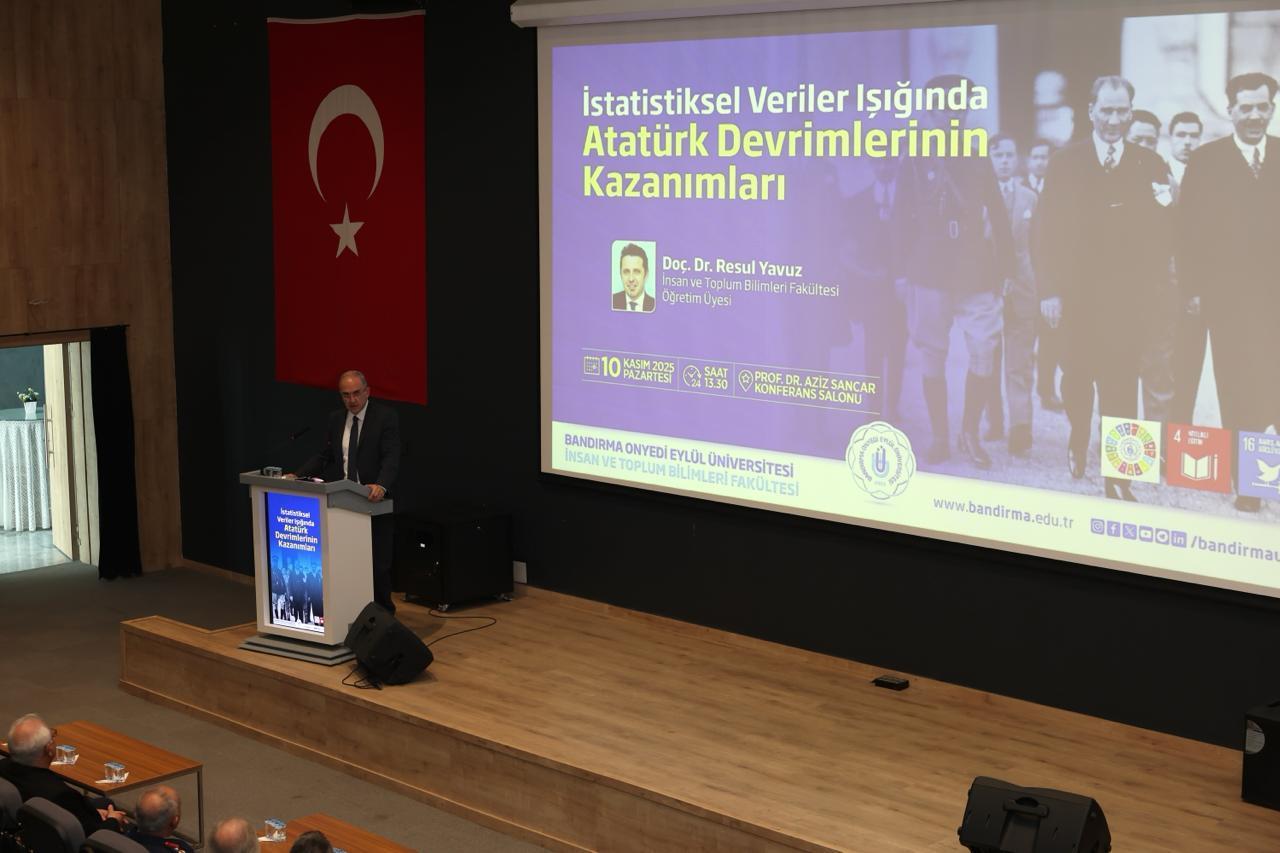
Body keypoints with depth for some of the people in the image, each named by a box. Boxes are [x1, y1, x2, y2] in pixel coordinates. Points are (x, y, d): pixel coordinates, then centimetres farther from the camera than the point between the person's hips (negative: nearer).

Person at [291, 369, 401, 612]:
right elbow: (325, 456, 12)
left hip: (373, 500, -4)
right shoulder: (335, 419, 10)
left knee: (379, 564, 3)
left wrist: (381, 485, -35)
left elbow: (391, 457, -17)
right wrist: (298, 475, -3)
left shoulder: (385, 416, -7)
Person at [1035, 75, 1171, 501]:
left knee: (1121, 387, -3)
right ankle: (1079, 439, 40)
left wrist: (1154, 291, -8)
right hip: (1078, 294, 1)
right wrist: (1049, 291, -8)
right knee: (1077, 379, 12)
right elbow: (1048, 230, -1)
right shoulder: (1065, 162, 3)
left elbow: (1161, 236, 4)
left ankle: (1116, 476, 2)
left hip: (1128, 298, 0)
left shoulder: (1150, 166, 4)